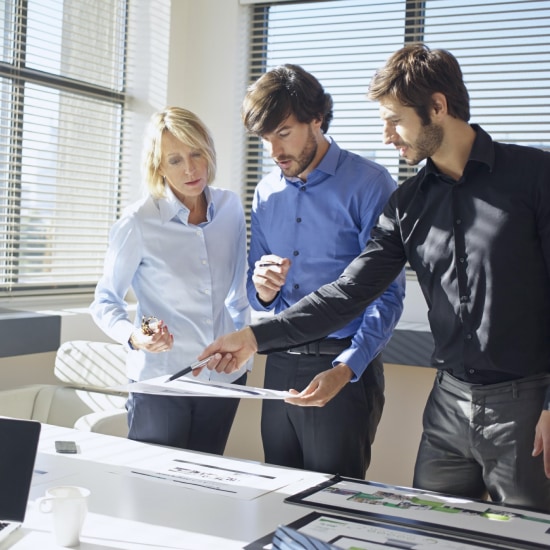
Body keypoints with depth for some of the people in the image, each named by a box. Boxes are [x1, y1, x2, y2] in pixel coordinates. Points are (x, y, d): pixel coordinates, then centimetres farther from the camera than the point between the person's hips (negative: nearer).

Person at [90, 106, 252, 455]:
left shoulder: (230, 208, -1)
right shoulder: (138, 222, -14)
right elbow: (105, 302, -7)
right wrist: (134, 337, -25)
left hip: (225, 376, 4)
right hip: (160, 378, -4)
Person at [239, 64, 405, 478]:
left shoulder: (368, 184, -9)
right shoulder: (267, 193, 10)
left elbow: (387, 295, -14)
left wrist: (345, 369, -26)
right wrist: (263, 289, -10)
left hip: (346, 369, -5)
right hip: (280, 366, 6)